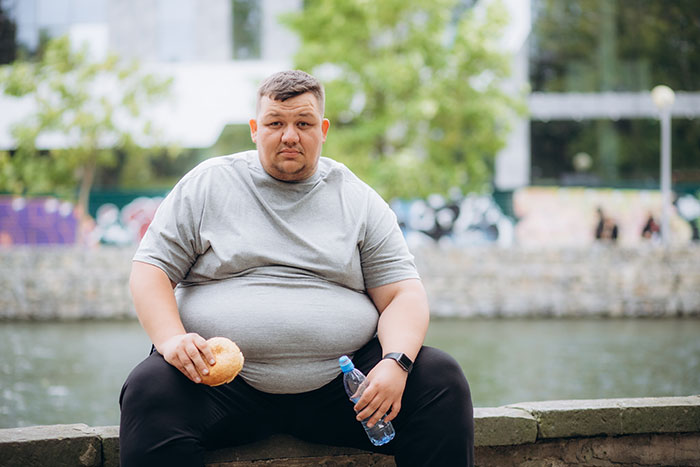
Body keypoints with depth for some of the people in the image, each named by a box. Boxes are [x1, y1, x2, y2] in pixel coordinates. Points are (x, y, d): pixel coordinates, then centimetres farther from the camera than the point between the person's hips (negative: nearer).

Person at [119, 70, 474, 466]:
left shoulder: (359, 201, 13)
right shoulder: (206, 185, 10)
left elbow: (402, 293, 8)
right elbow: (150, 270, 7)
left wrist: (396, 362, -14)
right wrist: (172, 339, -14)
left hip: (340, 384, 2)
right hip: (223, 384, -1)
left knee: (442, 381, -18)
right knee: (150, 390, -32)